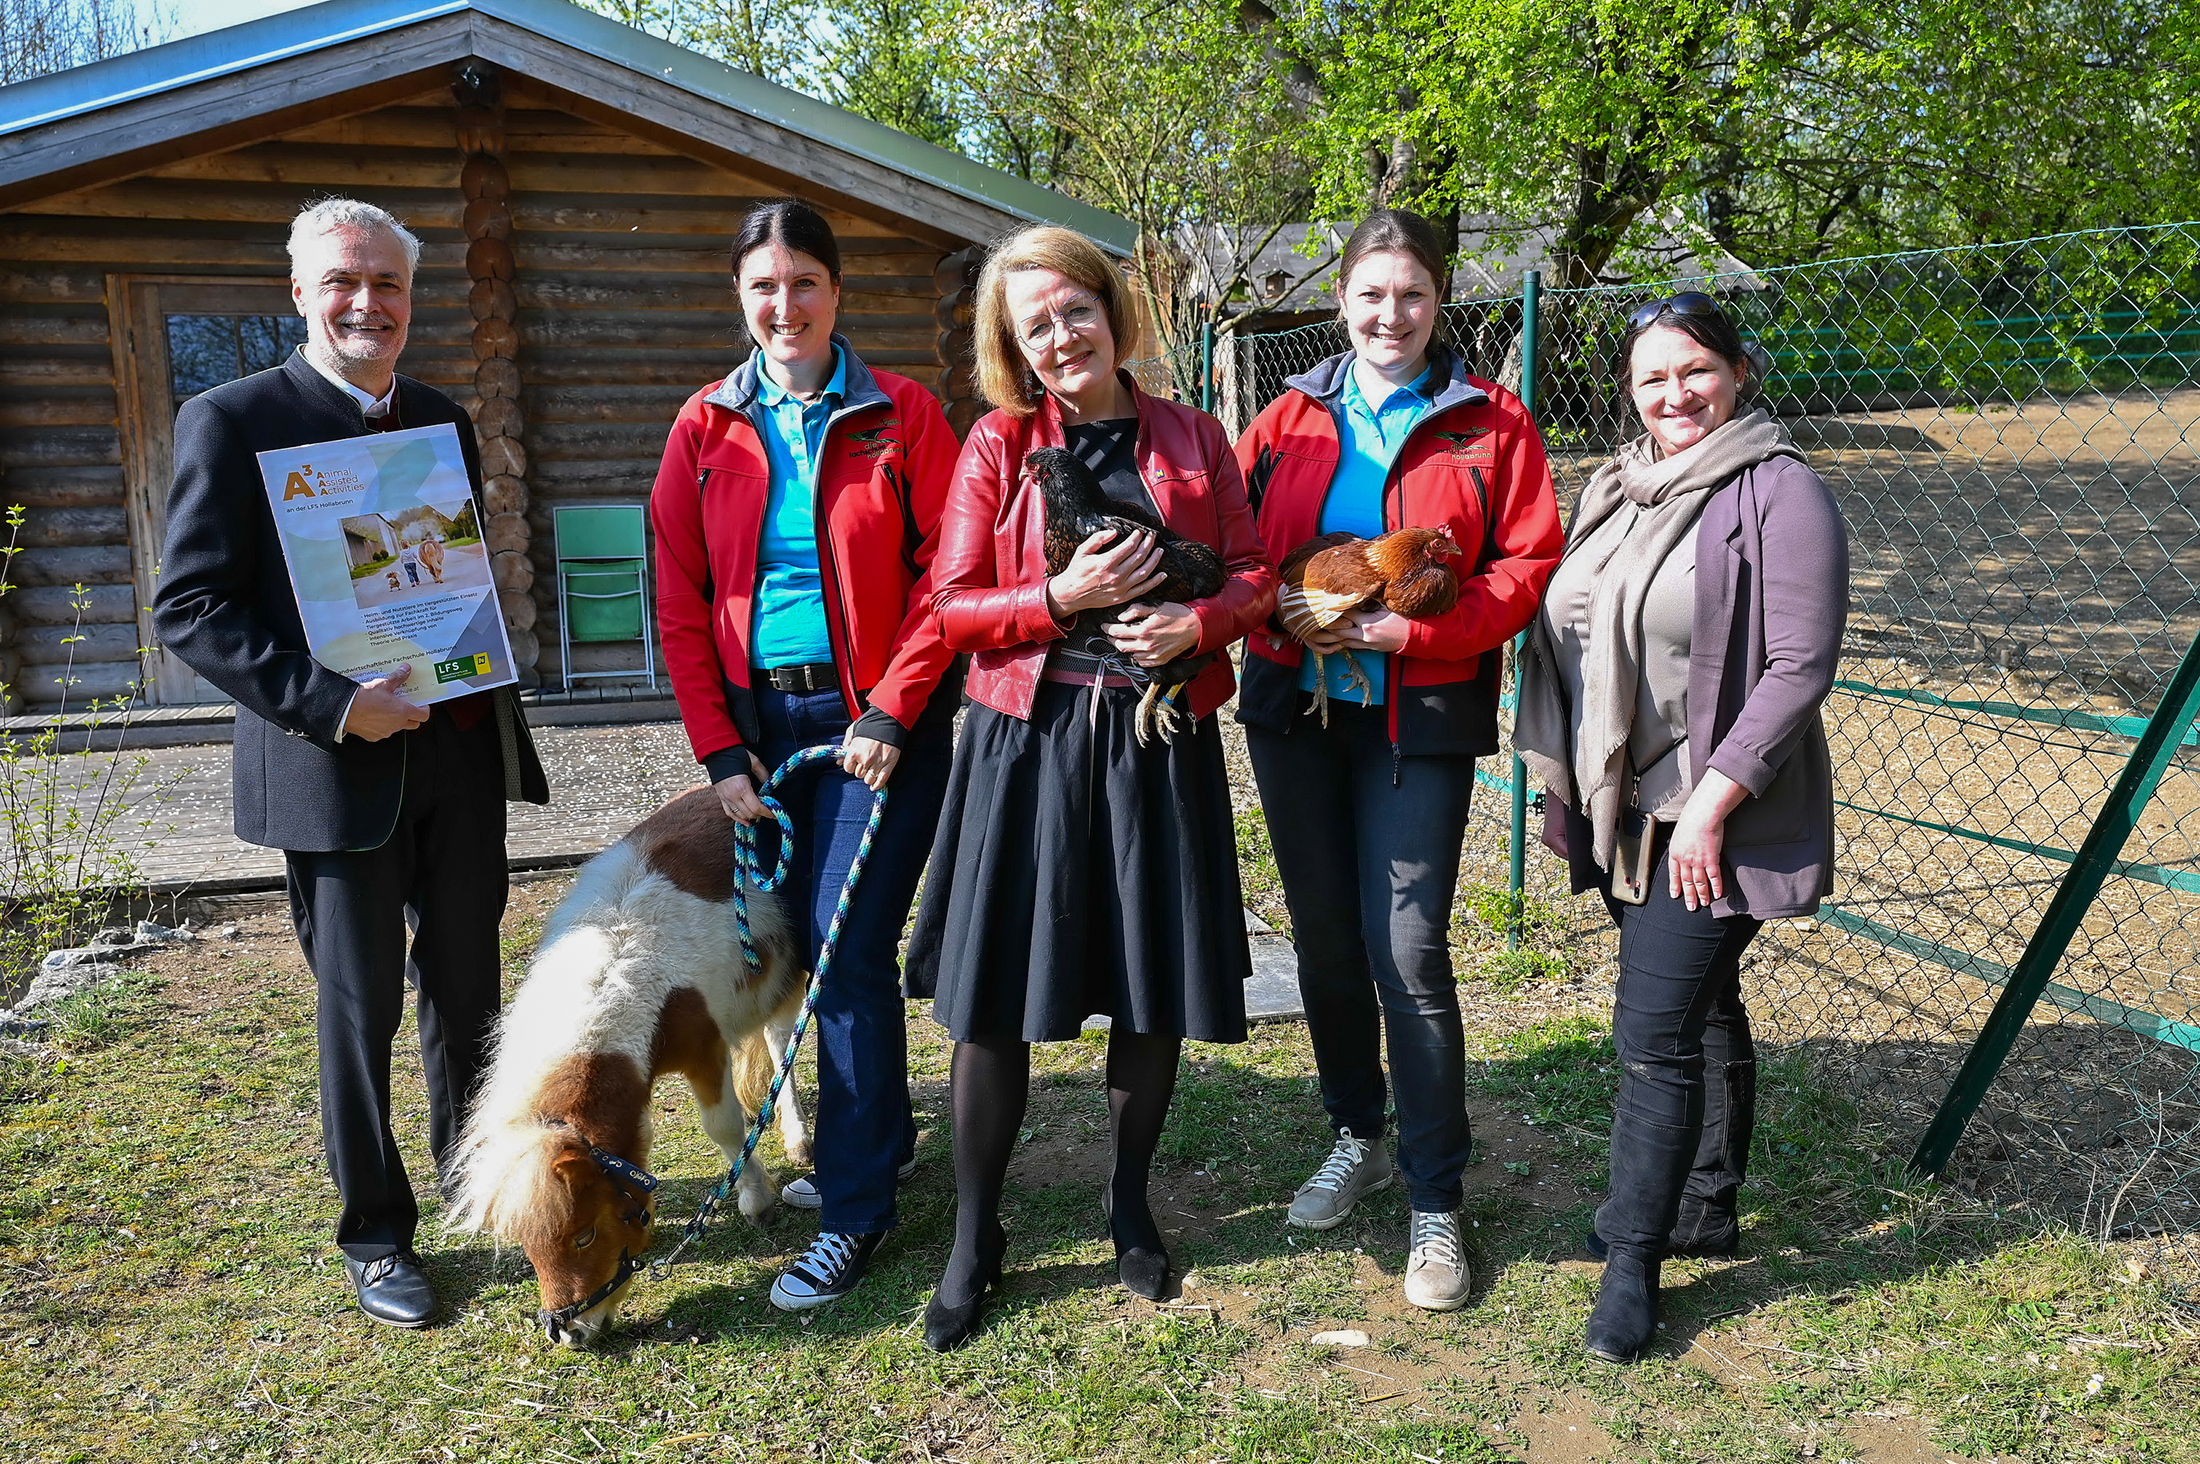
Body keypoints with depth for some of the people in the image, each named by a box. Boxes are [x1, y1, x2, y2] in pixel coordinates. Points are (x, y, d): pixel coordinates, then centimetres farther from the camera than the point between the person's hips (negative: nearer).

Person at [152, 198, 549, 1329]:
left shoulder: (445, 422, 11)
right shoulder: (231, 421, -6)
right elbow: (190, 608, -10)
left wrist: (490, 704, 5)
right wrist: (327, 703, -20)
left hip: (460, 756, 5)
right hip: (334, 764, -5)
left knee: (467, 983, 16)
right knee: (358, 1004, 6)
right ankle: (375, 1237, 22)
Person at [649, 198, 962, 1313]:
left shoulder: (901, 415, -2)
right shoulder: (708, 426, 6)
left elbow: (945, 574, -6)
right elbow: (681, 601, 4)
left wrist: (890, 713, -13)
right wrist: (719, 750, -2)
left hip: (874, 718, -4)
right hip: (758, 718, 4)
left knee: (849, 950, -6)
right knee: (802, 942, 11)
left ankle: (854, 1207, 7)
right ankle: (880, 1134, 33)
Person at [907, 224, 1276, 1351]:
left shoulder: (1191, 439, 8)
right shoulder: (996, 446, 3)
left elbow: (1255, 574, 8)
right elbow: (953, 608, -1)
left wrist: (1197, 622, -12)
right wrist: (1065, 598, -16)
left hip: (1159, 741, 2)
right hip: (1026, 739, -1)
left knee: (1155, 989, 9)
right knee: (994, 998, 1)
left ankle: (1130, 1204, 33)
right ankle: (974, 1241, 19)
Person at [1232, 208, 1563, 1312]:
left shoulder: (1490, 423, 2)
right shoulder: (1291, 417, 10)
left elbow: (1528, 564, -4)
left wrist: (1410, 631, -16)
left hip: (1420, 715, -3)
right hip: (1293, 707, 4)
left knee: (1407, 949, -7)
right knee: (1324, 935, 11)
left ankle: (1435, 1202, 8)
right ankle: (1355, 1138, 32)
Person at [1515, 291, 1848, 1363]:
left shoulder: (1778, 493, -10)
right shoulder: (1617, 489, 12)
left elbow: (1800, 667, -16)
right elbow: (1574, 639, 17)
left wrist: (1712, 799, -20)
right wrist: (1568, 786, 12)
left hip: (1712, 815, -7)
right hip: (1621, 805, 7)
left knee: (1655, 1030, -8)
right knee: (1701, 1008, 18)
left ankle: (1632, 1257, 5)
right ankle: (1708, 1207, 32)